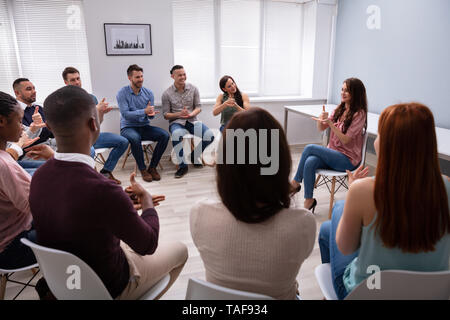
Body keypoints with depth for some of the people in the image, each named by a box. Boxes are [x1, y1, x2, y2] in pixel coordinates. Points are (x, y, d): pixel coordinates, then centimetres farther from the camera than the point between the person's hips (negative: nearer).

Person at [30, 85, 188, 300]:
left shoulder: (39, 177, -13)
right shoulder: (102, 190, -37)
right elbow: (148, 245, -21)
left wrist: (128, 201, 7)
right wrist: (147, 202, -5)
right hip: (106, 287, -6)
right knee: (180, 250, 16)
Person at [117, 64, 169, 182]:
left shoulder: (148, 93, 5)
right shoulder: (122, 93, -6)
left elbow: (151, 114, 6)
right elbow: (125, 114, -16)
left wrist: (151, 113, -21)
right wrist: (144, 111, -27)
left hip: (145, 127, 4)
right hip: (128, 128, -4)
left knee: (165, 135, -21)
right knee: (135, 138, -38)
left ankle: (152, 167, -10)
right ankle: (143, 169, -19)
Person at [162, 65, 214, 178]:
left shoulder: (193, 89, 6)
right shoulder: (167, 94, 0)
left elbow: (198, 107, 6)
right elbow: (166, 114, 1)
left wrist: (190, 114, -16)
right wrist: (179, 114, -18)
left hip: (192, 120, 3)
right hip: (176, 122, -2)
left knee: (209, 136, -24)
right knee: (176, 135, -40)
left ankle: (194, 156, 6)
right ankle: (182, 166, -22)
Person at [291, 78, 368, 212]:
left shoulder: (359, 114, -9)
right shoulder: (339, 109, 11)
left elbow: (345, 140, -16)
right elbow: (321, 128, 9)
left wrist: (330, 123, -26)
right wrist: (321, 119, -14)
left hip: (347, 159, -5)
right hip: (332, 154, 6)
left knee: (310, 148, -24)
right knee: (310, 162, -28)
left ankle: (295, 183, -9)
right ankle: (309, 201, -20)